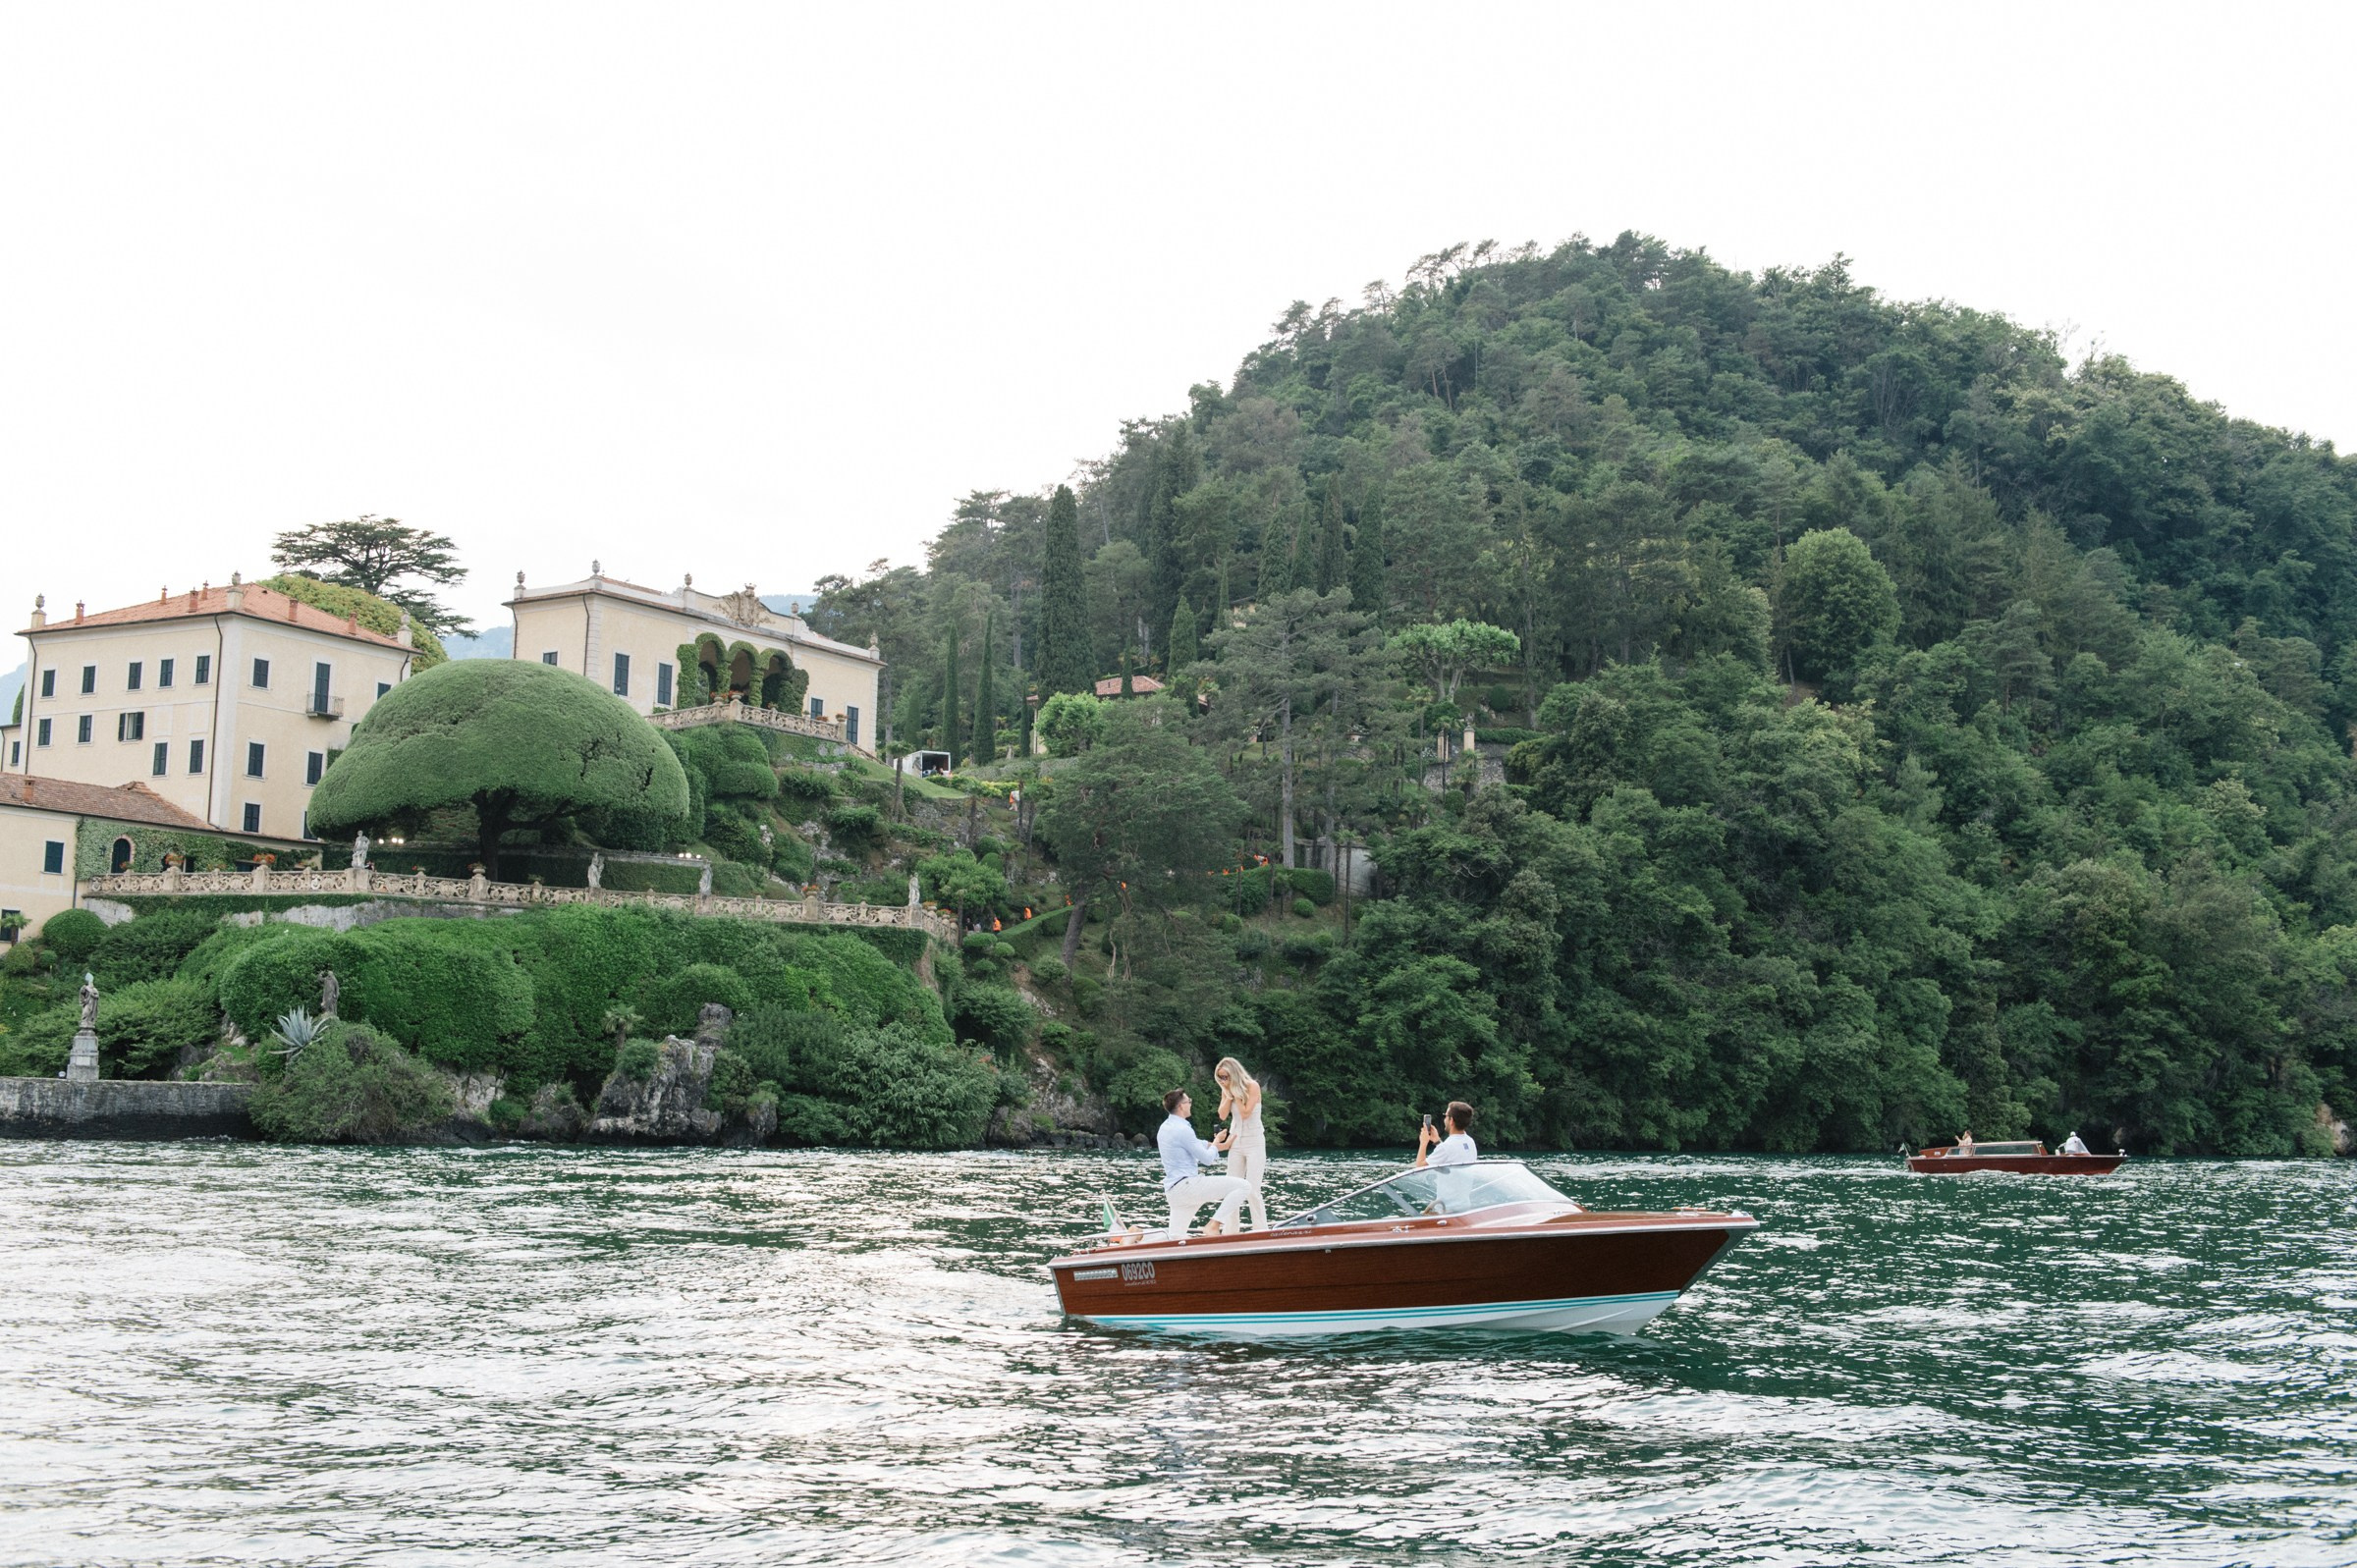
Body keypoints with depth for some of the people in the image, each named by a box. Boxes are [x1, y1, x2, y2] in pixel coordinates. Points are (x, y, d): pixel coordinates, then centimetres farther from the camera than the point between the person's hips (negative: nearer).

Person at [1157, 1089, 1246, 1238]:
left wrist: (1224, 1145, 33)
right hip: (1187, 1185, -10)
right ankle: (1213, 1226, -14)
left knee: (1174, 1240, 12)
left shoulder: (1165, 1127, 16)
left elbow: (1198, 1145, 29)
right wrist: (1216, 1142, 11)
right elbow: (1208, 1159, -8)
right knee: (1242, 1186, -12)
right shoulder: (1182, 1129, -13)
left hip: (1171, 1190, 10)